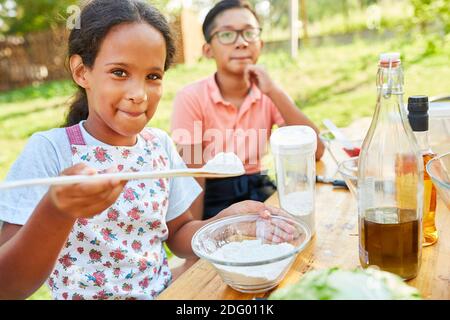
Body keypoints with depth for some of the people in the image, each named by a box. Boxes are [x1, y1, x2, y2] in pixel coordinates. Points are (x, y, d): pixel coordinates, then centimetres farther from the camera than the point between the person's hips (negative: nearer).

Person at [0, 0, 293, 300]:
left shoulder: (161, 144, -1)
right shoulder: (48, 150, -13)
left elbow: (178, 233, 7)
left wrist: (224, 223, -11)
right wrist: (56, 212, -33)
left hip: (165, 292, 3)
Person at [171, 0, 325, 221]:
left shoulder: (268, 94, 0)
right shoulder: (191, 98, -13)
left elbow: (316, 151, -12)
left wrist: (275, 93, -20)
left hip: (258, 191, 4)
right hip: (213, 201, -4)